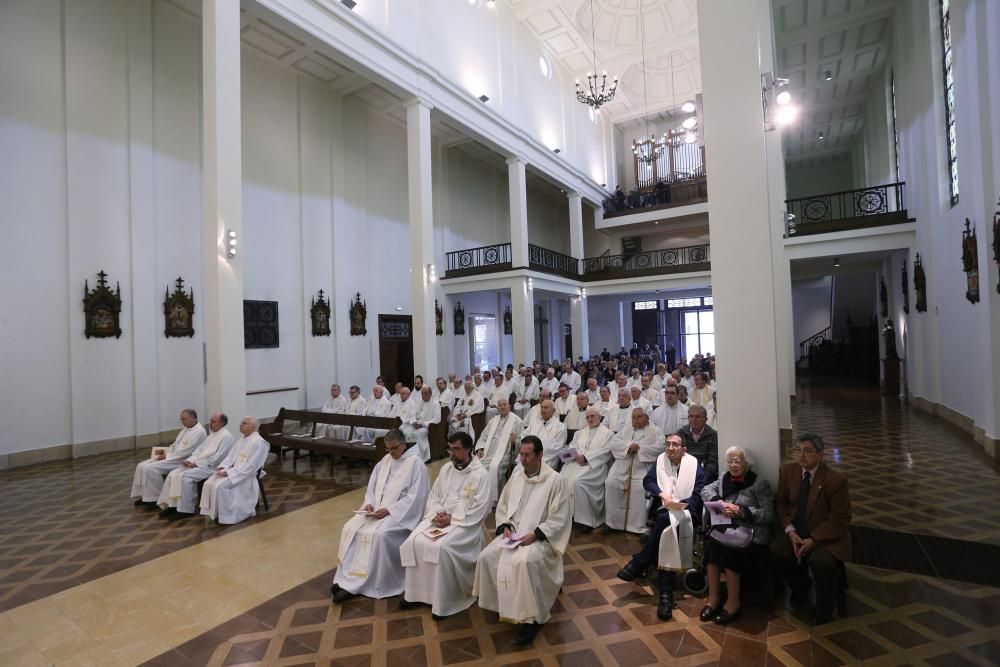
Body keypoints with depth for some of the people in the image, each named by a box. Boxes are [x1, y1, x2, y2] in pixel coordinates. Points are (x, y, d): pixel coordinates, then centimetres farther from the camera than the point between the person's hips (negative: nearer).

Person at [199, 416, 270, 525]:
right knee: (209, 483, -7)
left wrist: (229, 473, -22)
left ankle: (224, 516, -8)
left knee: (221, 486, -24)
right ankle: (212, 512, 2)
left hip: (246, 475, -9)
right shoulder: (242, 440, 14)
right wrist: (223, 466, -5)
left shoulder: (259, 443, -17)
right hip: (233, 471, 9)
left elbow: (250, 466, -21)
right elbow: (231, 456, 15)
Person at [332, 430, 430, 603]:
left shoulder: (416, 463, -11)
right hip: (377, 509, 7)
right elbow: (372, 486, 15)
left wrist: (388, 510, -21)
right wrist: (369, 503, -5)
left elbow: (415, 497, -16)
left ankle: (356, 585, -16)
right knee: (351, 528, -12)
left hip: (399, 513, -7)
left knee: (379, 534, -29)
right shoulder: (385, 460, 12)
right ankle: (347, 578, -6)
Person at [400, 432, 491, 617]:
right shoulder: (446, 469, 9)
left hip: (465, 523, -6)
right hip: (439, 518, 6)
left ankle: (443, 599, -10)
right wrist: (436, 514, -8)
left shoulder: (481, 474, -10)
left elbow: (480, 510, -13)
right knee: (414, 542, -15)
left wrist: (452, 519, -16)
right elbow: (433, 497, 13)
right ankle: (415, 592, 1)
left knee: (441, 547, -28)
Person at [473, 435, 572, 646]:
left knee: (524, 562, -34)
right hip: (513, 533, 6)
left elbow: (558, 519, -13)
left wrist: (534, 535, -21)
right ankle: (500, 604, 8)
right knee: (486, 557, -15)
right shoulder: (517, 476, 5)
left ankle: (530, 618, -14)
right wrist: (505, 527, -4)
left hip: (540, 537, -6)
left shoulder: (554, 480, -12)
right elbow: (502, 506, 14)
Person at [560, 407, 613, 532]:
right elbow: (571, 447, 15)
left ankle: (585, 518, -20)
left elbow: (605, 452, -5)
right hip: (577, 462, 5)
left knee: (579, 481, -31)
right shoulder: (580, 432, 26)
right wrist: (576, 456, -8)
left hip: (595, 465, -5)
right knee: (562, 478, -22)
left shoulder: (607, 433, 9)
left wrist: (586, 457, -13)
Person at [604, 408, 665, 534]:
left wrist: (639, 448, -12)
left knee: (639, 488, -29)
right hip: (622, 466, 4)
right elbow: (612, 443, 7)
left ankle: (639, 526, -13)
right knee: (610, 483, -18)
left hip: (643, 467, -3)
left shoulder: (655, 430, 8)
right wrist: (628, 446, -10)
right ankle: (613, 521, -4)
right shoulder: (626, 429, 18)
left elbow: (661, 447, -9)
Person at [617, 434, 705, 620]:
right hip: (664, 511, 2)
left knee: (667, 521, -34)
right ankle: (666, 593, -26)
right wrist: (662, 494, -12)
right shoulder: (661, 460, 11)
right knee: (669, 526, -32)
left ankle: (639, 564, -22)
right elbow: (647, 481, 6)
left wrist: (678, 504, -17)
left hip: (686, 511, -2)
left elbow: (698, 496, -4)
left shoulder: (694, 465, 2)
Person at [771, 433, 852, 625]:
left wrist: (813, 540, -21)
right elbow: (780, 502, 3)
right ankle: (800, 586, 12)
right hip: (796, 530, 4)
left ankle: (823, 607, 3)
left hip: (827, 534, -3)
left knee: (821, 560, -30)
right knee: (776, 549, -21)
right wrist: (790, 531, -11)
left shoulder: (836, 480, -17)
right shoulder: (787, 470, -5)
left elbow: (840, 520, -13)